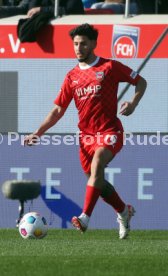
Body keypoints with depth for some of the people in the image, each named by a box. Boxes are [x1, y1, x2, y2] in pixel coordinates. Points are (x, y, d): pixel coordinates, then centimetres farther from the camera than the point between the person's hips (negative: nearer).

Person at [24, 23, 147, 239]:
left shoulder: (109, 67, -1)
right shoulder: (72, 76, 11)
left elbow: (140, 82, 7)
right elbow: (58, 110, 11)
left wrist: (133, 103, -12)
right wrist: (38, 132, 0)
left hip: (109, 131, -6)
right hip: (86, 134, 6)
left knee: (96, 167, -29)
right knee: (97, 182, 10)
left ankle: (85, 218, -39)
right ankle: (124, 211, 35)